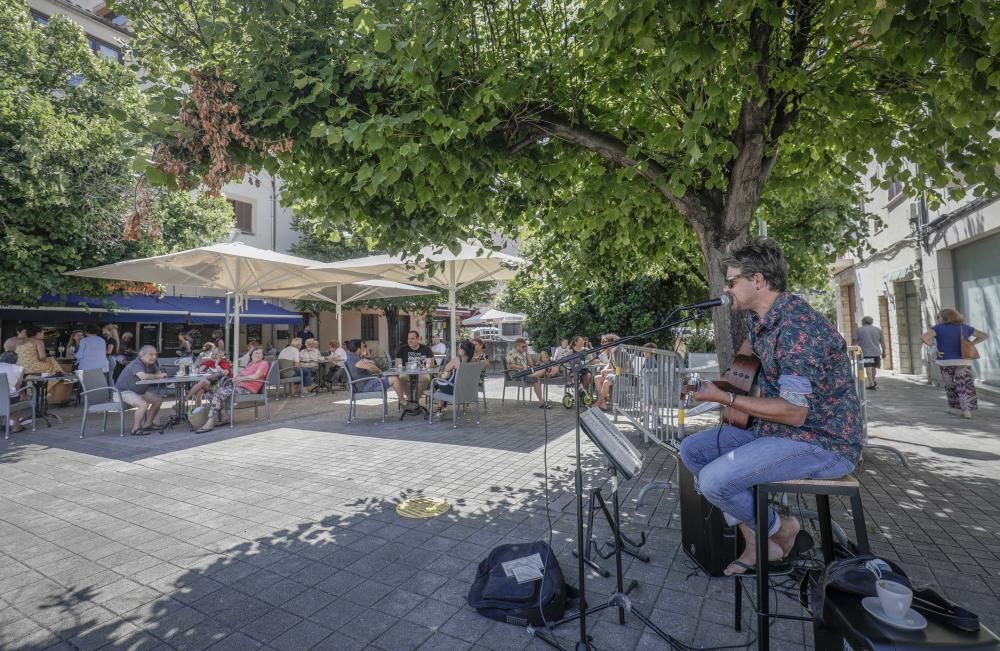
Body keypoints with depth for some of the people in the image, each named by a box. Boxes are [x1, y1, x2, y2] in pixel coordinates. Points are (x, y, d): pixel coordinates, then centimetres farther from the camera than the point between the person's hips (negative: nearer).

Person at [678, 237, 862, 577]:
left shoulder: (798, 327, -26)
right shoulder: (758, 318, 3)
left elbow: (794, 412, -27)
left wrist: (725, 398, -22)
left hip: (823, 443, -9)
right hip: (777, 430, 10)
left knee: (715, 480, -24)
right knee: (692, 450, 4)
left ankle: (780, 530, 7)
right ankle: (755, 540, 8)